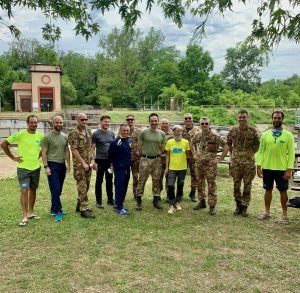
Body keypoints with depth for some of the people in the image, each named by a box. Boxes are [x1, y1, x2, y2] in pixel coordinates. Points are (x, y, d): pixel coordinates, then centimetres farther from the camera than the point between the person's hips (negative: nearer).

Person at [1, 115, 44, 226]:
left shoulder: (40, 136, 0)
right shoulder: (20, 134, -12)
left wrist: (39, 155, 6)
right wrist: (13, 157, -8)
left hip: (36, 167, 5)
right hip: (23, 168, -4)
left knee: (33, 190, 12)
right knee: (24, 191, -7)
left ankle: (30, 212, 25)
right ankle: (25, 217, -1)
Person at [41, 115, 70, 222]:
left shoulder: (65, 136, 8)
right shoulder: (47, 137, -8)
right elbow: (44, 153, -7)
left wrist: (68, 164, 8)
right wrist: (46, 167, -13)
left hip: (62, 165, 6)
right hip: (52, 165, -6)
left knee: (58, 190, 11)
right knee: (55, 189, -7)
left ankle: (53, 209, 22)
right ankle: (58, 211, -1)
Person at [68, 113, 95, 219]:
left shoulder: (88, 131, 11)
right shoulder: (74, 133, -12)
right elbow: (74, 150, -16)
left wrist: (92, 159, 6)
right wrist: (83, 163, -16)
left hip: (88, 163, 8)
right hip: (79, 164, -7)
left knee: (86, 185, 14)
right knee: (82, 187, -6)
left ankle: (79, 205, 28)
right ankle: (84, 209, 0)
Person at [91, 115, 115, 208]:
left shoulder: (112, 133, 8)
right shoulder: (96, 134, -5)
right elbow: (93, 148, -5)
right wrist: (94, 161, -11)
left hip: (110, 160, 4)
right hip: (100, 160, -4)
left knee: (109, 181, 13)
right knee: (99, 181, 5)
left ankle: (110, 199, 24)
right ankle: (98, 201, 15)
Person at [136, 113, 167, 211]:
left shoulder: (162, 134, 4)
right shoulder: (144, 132, -4)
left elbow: (163, 148, 11)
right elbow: (140, 146, 2)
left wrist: (157, 156, 10)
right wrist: (143, 156, 7)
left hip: (157, 160, 3)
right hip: (145, 159, -3)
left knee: (156, 181, 10)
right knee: (142, 180, 0)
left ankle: (156, 200, 21)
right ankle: (139, 201, 9)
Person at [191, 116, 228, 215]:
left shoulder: (215, 136, -12)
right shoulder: (197, 135, 4)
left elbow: (226, 147, -11)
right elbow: (192, 144, 25)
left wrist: (220, 159, -11)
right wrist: (194, 154, 15)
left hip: (210, 164, -5)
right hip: (199, 163, 6)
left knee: (211, 185, -2)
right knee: (199, 183, 14)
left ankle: (212, 206, 5)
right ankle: (202, 201, 29)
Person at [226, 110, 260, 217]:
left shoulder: (253, 131, -5)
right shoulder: (233, 130, 1)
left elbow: (257, 145, 6)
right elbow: (228, 143, 15)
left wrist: (252, 154, 0)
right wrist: (231, 154, 10)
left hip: (248, 162, -2)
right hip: (235, 161, 2)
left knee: (247, 185, 4)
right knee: (236, 185, 7)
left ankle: (244, 206, 16)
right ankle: (238, 205, 23)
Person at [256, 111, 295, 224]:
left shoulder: (288, 135, -3)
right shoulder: (265, 134, 2)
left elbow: (291, 153, -5)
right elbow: (261, 151, 4)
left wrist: (289, 170, -10)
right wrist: (259, 166, -3)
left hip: (282, 169, -2)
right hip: (267, 168, 2)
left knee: (283, 191, 7)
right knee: (268, 190, 12)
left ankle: (284, 214, 20)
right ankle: (266, 212, 24)